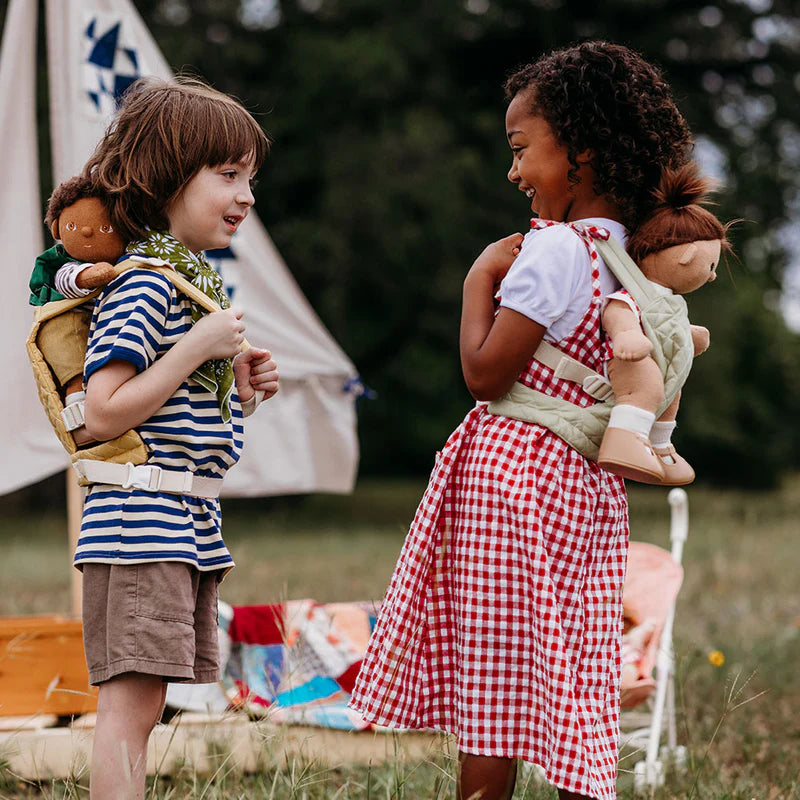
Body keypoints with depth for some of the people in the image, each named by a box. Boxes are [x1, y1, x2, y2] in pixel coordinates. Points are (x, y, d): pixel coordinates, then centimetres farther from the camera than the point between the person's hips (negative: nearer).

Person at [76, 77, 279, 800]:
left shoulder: (194, 278, 17)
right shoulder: (142, 284, -14)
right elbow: (105, 415, -21)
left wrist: (239, 386, 7)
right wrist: (197, 348, -19)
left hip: (190, 524, 10)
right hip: (142, 520, -10)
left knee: (140, 706, 11)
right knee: (130, 703, -10)